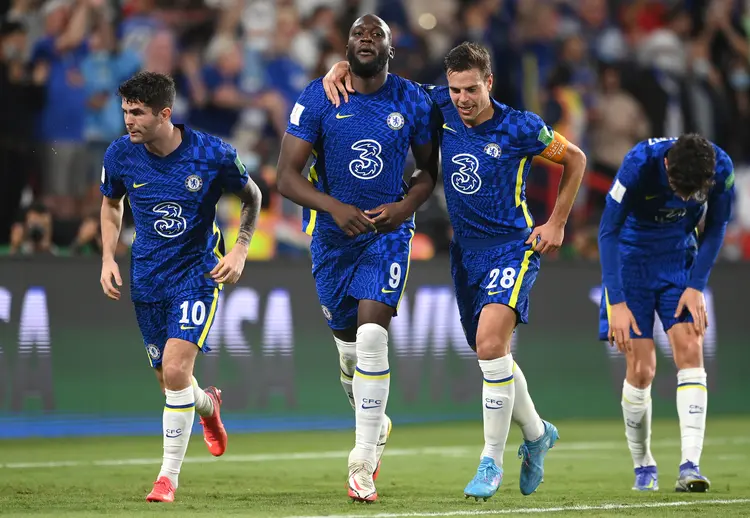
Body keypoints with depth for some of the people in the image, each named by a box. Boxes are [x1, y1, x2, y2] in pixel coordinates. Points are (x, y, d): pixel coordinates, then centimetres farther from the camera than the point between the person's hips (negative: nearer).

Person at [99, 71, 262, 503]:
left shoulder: (212, 155, -16)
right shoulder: (121, 155, -7)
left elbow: (252, 197, 4)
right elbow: (111, 203, 15)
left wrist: (240, 250, -7)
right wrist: (109, 259, 4)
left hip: (197, 272, -4)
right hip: (147, 278, 4)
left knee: (176, 369, -20)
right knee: (170, 381, 11)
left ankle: (170, 474, -7)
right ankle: (207, 405, 49)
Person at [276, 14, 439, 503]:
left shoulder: (413, 101, -2)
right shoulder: (318, 98, -7)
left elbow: (429, 170, 9)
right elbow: (287, 176, -9)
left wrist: (405, 206, -11)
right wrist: (334, 206, -25)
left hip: (389, 233, -1)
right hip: (333, 235, 1)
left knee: (371, 338, -18)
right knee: (349, 344, 12)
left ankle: (363, 463, -14)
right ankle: (377, 424, 42)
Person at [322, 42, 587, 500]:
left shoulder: (520, 127, -13)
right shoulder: (441, 108, -3)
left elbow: (576, 159, 1)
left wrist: (557, 224, 0)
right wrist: (343, 68, -14)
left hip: (514, 245, -6)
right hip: (466, 249, 6)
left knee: (490, 340, -24)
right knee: (492, 355, 13)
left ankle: (492, 461, -16)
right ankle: (537, 434, 39)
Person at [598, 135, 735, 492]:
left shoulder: (721, 168, -22)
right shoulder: (639, 164, -30)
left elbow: (715, 227, -3)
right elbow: (608, 231, -21)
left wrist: (696, 286, -11)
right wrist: (617, 301, -25)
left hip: (681, 257, 2)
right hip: (633, 258, -2)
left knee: (689, 349, -15)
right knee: (641, 368, -7)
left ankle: (690, 466, -19)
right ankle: (643, 465, 12)